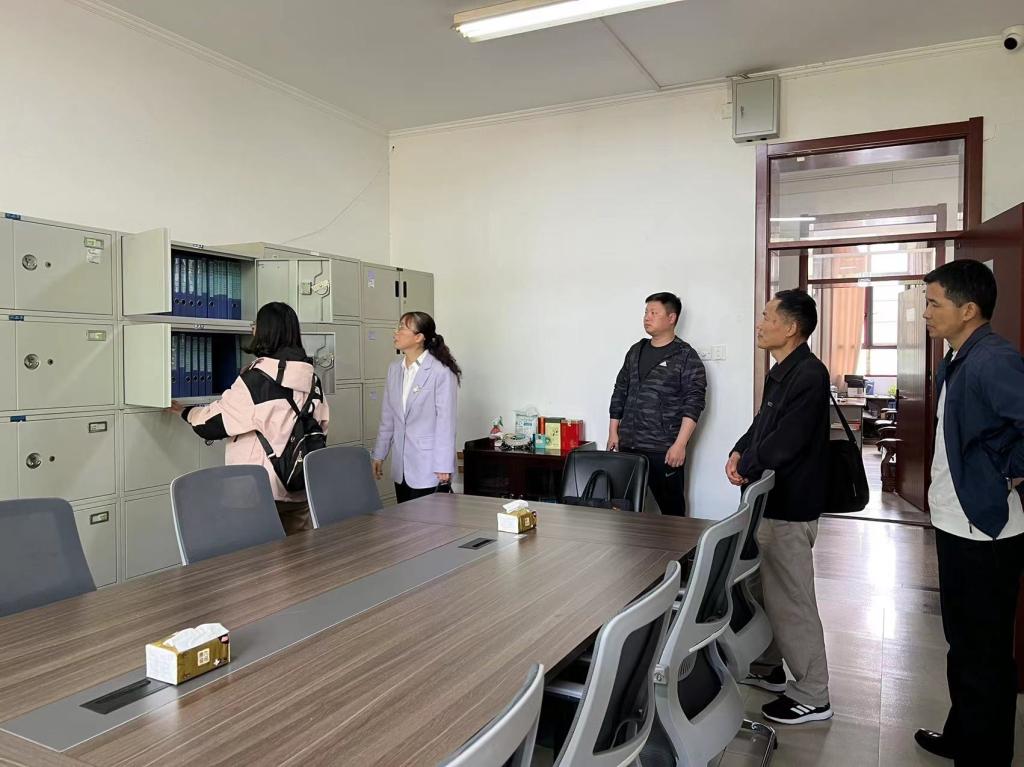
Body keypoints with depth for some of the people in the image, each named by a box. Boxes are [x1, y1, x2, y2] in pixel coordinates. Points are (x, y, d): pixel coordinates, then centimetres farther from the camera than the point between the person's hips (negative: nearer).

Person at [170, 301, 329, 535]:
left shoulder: (258, 378, -13)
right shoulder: (310, 377, 3)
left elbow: (214, 422, -7)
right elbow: (321, 424, 10)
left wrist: (184, 411, 11)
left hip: (264, 491, -5)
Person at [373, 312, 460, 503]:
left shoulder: (441, 372, -14)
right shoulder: (394, 369, 8)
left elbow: (446, 421, -14)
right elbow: (387, 417, 14)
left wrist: (444, 466, -14)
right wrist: (379, 455, 15)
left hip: (429, 469, -7)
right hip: (401, 468, 7)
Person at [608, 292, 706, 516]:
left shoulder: (686, 356, -4)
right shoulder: (635, 351, 14)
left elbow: (693, 403, -11)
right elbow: (620, 392, 17)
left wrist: (680, 444, -17)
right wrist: (613, 432, 12)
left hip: (664, 449, -5)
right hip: (628, 446, 5)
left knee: (671, 507, 3)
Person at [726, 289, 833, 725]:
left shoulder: (809, 375, -21)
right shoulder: (780, 372, 11)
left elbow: (785, 441, -25)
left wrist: (747, 468, -10)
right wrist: (739, 453, 1)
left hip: (789, 506, -10)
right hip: (768, 500, 10)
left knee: (791, 599, 0)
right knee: (763, 588, 21)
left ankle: (812, 697, 15)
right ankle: (767, 667, 38)